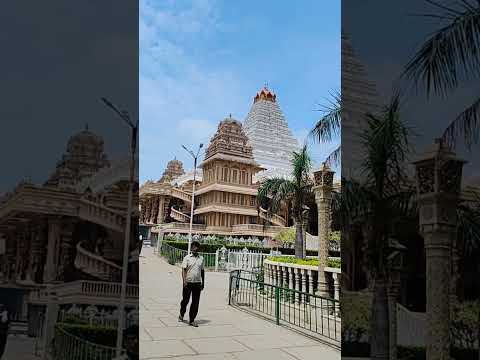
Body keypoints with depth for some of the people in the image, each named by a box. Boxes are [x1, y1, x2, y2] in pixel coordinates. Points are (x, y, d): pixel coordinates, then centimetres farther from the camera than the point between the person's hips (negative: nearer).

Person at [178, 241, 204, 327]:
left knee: (195, 303, 2)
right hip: (188, 283, -3)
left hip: (197, 283, 3)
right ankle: (181, 314, 34)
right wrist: (184, 281, -20)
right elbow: (184, 269, -8)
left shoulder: (201, 258, 9)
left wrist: (203, 282, 15)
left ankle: (192, 320, 11)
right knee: (185, 300, 7)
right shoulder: (187, 258, -2)